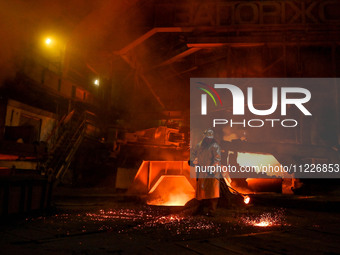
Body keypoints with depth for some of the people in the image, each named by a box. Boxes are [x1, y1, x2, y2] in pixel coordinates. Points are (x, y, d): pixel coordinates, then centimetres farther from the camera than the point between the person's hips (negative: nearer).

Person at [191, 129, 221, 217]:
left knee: (211, 192, -7)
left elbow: (217, 159, -12)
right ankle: (200, 209, 26)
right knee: (200, 190, 13)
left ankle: (211, 211, -2)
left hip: (211, 173, -6)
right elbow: (193, 153, 25)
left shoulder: (215, 146, -4)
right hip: (201, 173, 6)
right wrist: (194, 159, 6)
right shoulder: (199, 145, 13)